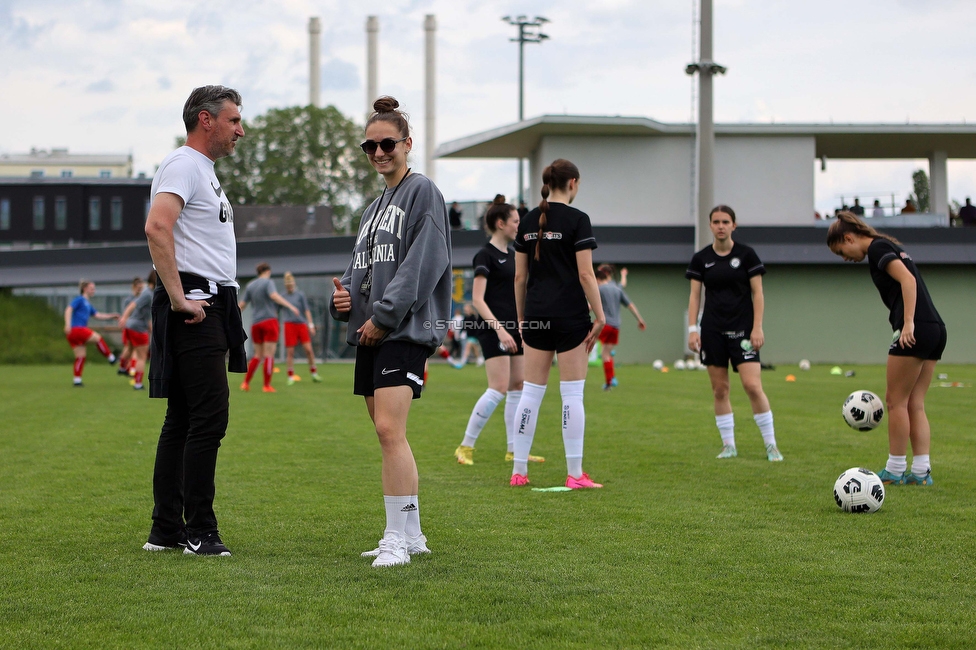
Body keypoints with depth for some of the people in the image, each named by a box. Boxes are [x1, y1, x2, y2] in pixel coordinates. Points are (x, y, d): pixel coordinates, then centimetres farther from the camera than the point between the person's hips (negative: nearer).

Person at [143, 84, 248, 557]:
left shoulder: (205, 171, 23)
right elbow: (157, 227, -24)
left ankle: (165, 531, 15)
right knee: (209, 416, -11)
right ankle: (198, 532, -8)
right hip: (194, 307, -11)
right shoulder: (183, 165, -9)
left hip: (210, 305, 11)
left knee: (183, 420, 11)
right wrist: (179, 299, -24)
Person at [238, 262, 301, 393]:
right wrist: (290, 306, -27)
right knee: (269, 355, -3)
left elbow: (241, 305, 10)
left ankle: (246, 383, 5)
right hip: (269, 320, -6)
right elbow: (274, 295, -22)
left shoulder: (250, 286, 13)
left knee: (258, 355, 14)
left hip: (256, 323, 6)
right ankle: (267, 386, -4)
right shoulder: (268, 282, -3)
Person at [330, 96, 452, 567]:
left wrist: (384, 315, -16)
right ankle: (410, 535, 16)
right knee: (387, 435, 9)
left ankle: (397, 539, -18)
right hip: (371, 333, 9)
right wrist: (344, 296, 1)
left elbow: (423, 263, -13)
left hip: (404, 332, -9)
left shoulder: (422, 192, -3)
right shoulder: (374, 208, 23)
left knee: (389, 429, -19)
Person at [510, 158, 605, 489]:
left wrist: (522, 319, 18)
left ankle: (519, 470, 10)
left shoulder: (528, 221, 8)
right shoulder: (577, 220, -8)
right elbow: (585, 274, -12)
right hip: (570, 316, -5)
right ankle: (575, 474, 0)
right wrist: (599, 317, -7)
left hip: (536, 316, 5)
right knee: (572, 395, -1)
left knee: (531, 392, 9)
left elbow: (520, 276, 10)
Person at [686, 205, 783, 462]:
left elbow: (757, 293, -1)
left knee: (752, 385, -12)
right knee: (719, 389, 3)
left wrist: (757, 327, -8)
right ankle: (728, 445, 12)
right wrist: (692, 329, -2)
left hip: (742, 328, -3)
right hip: (712, 330, 3)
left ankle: (771, 445, -4)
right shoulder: (701, 258, 5)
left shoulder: (746, 254, -1)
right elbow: (695, 296, 7)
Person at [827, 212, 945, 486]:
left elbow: (908, 280, -18)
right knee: (915, 404, 10)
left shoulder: (877, 248, -5)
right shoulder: (890, 247, 23)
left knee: (896, 401, 0)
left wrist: (908, 323, -24)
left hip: (915, 331, -9)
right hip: (936, 330, 9)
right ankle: (921, 471, 6)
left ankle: (895, 471, 4)